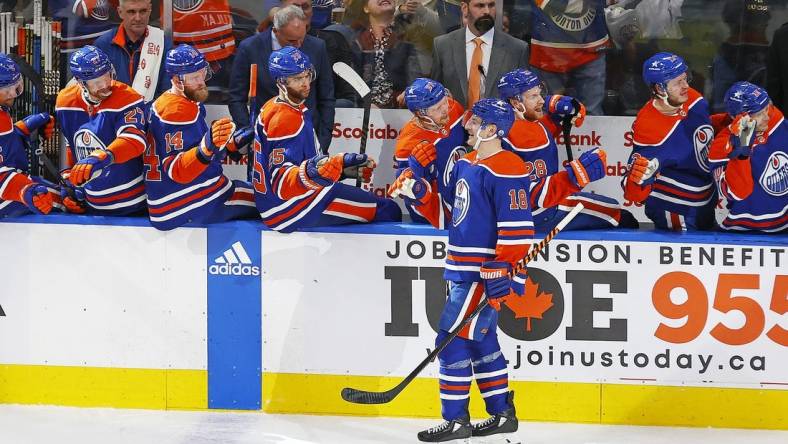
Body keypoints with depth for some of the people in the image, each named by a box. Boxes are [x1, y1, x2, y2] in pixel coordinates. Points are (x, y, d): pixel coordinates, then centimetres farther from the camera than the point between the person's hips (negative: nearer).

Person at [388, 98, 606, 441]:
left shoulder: (507, 170, -16)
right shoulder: (466, 164, 13)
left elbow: (517, 225, -21)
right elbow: (445, 212, 21)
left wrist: (505, 272, -24)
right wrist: (417, 189, 7)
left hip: (484, 273, -10)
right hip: (463, 269, 10)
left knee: (453, 340, -9)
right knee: (481, 341, 15)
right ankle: (502, 414, 24)